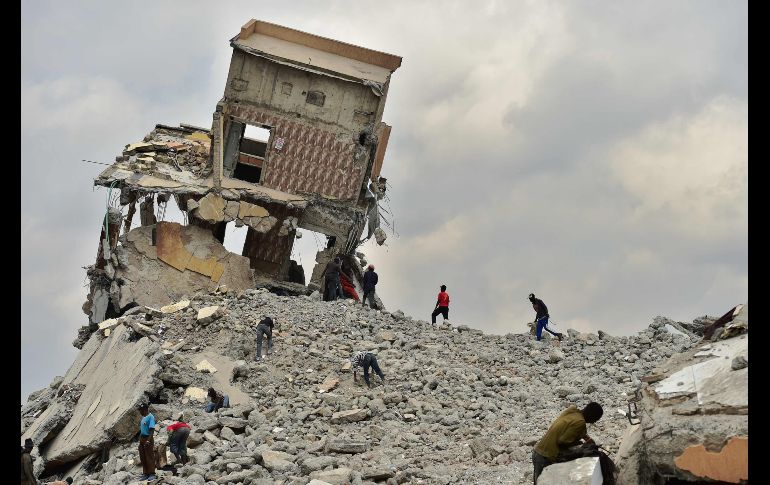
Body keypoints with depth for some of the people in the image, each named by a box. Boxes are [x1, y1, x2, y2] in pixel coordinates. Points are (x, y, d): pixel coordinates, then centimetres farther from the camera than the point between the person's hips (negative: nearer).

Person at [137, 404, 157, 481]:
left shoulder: (150, 417, -13)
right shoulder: (143, 417, 15)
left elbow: (152, 429, -20)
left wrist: (148, 440, -28)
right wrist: (140, 439, 20)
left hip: (148, 439, -9)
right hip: (142, 439, 9)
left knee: (149, 457, -4)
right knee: (143, 457, 12)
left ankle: (152, 474, 3)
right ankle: (146, 474, 20)